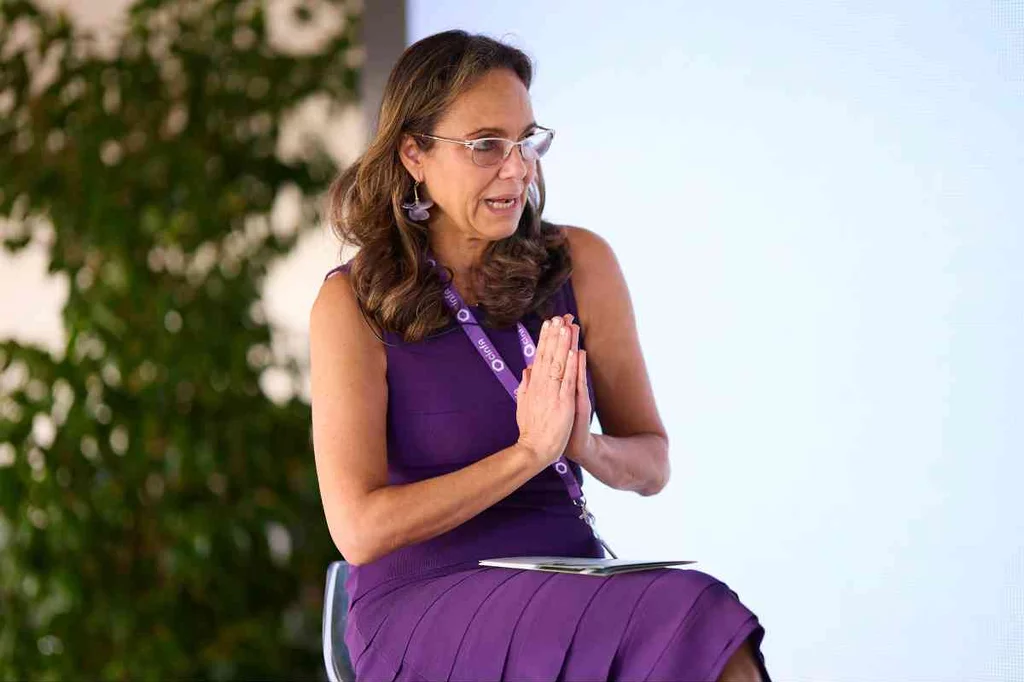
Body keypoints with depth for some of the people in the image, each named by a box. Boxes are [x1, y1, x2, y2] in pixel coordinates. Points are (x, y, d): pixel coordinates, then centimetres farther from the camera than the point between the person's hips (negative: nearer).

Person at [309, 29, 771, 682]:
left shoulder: (581, 264, 6)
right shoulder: (353, 303, -4)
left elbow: (652, 464, 11)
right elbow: (359, 530, -10)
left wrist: (584, 446, -12)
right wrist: (529, 452, -16)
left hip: (568, 583, 4)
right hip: (421, 604, -4)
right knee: (689, 617, -31)